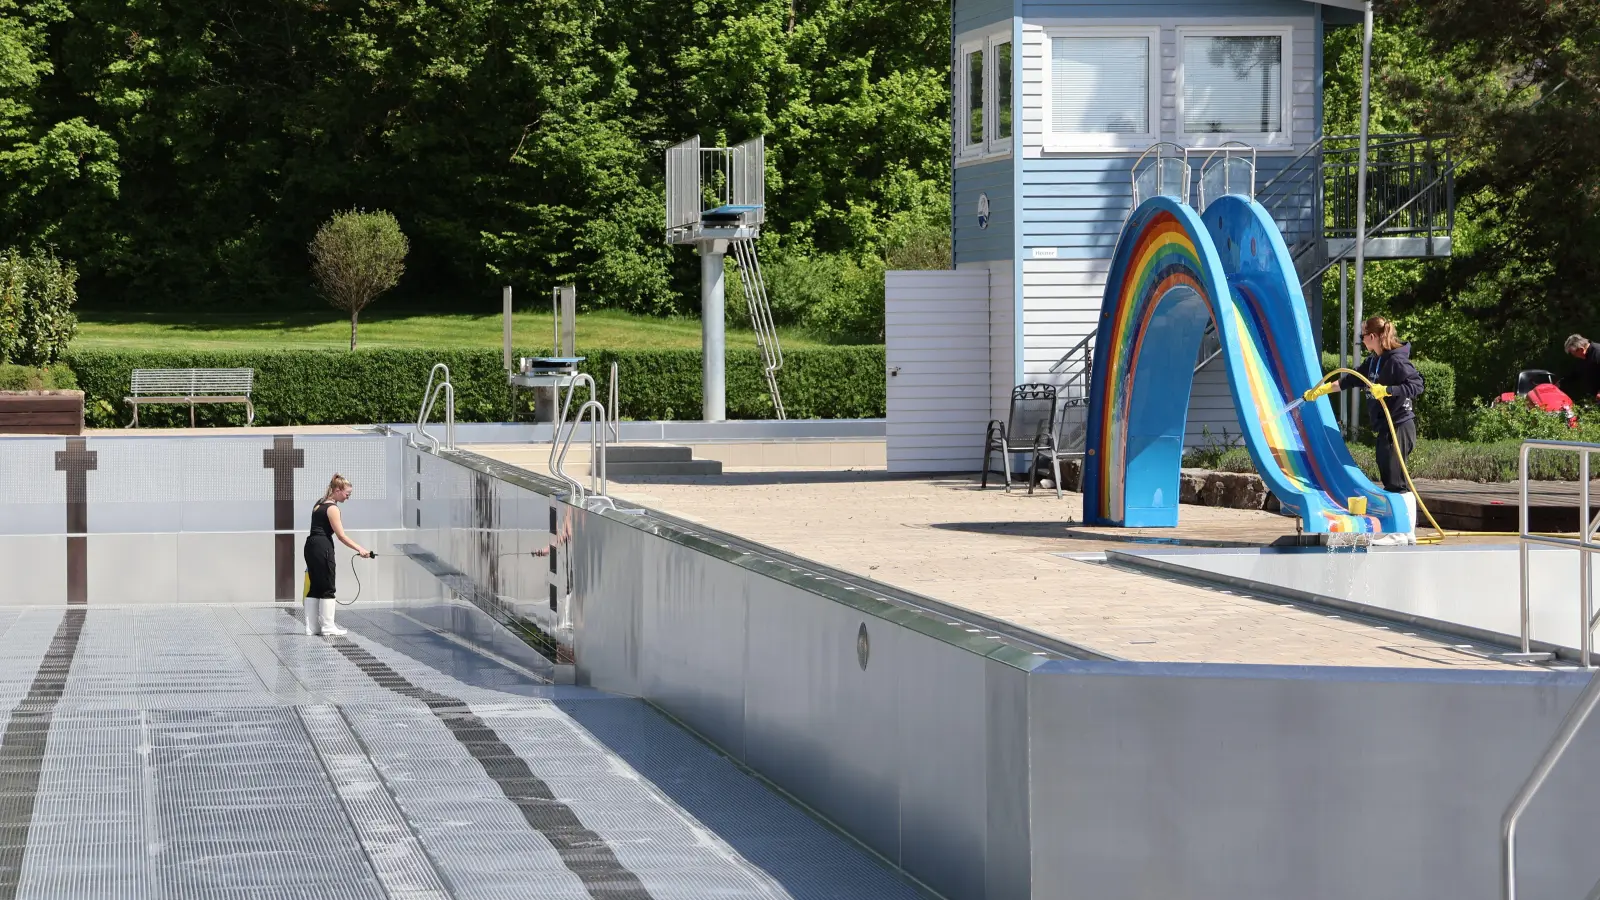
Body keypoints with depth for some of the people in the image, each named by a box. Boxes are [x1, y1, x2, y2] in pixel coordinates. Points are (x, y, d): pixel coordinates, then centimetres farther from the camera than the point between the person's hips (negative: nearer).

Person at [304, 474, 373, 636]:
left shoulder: (320, 503, 16)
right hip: (322, 548, -9)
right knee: (327, 589, -1)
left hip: (311, 546, 9)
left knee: (315, 588, 11)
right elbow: (341, 535, -16)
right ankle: (328, 626, 2)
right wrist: (360, 549, -16)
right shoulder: (332, 508, -12)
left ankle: (311, 626, 12)